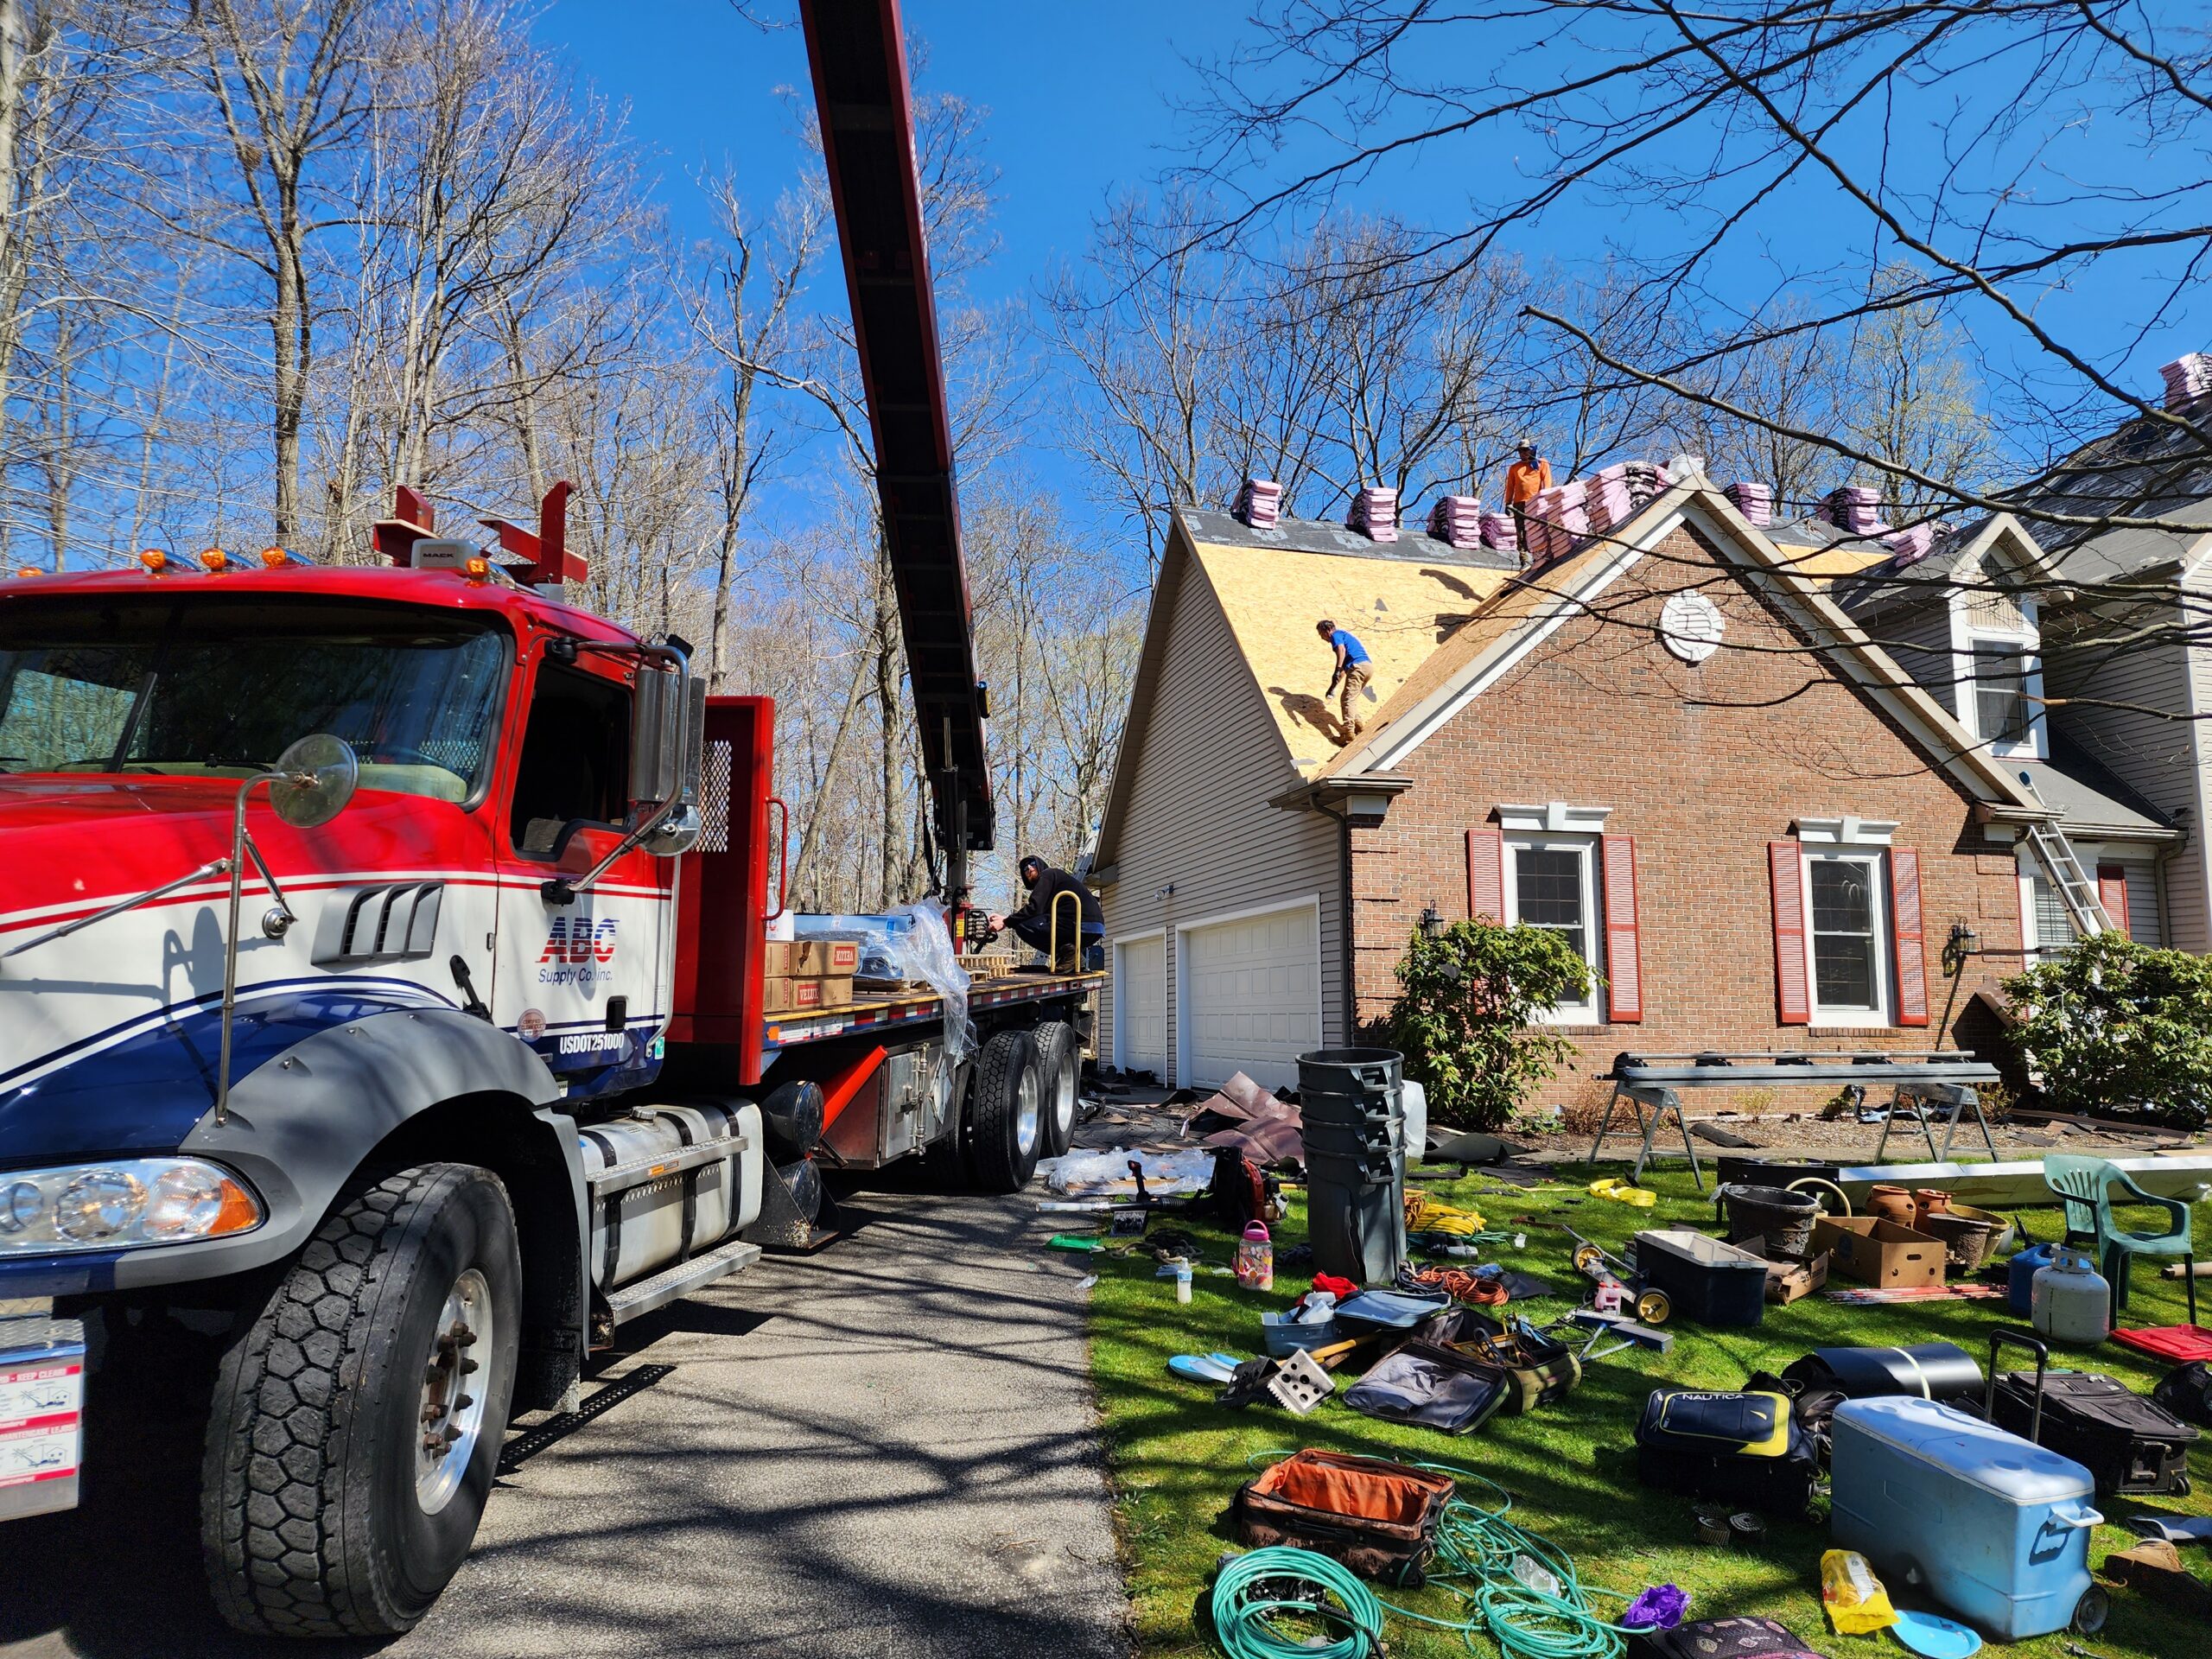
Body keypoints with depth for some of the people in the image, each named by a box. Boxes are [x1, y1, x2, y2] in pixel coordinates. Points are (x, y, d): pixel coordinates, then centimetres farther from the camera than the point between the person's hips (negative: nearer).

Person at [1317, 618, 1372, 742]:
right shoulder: (1345, 634, 33)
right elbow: (1344, 668, 35)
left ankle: (1349, 735, -17)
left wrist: (1337, 671, -29)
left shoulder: (1336, 634, 5)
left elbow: (1341, 650, -19)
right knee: (1350, 699, 19)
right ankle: (1361, 727, 15)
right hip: (1369, 666, 9)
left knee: (1346, 700, -9)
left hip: (1358, 666, -9)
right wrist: (1333, 686, 36)